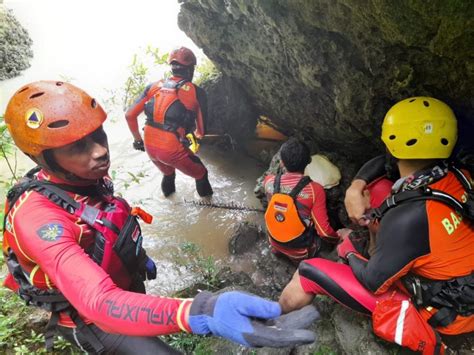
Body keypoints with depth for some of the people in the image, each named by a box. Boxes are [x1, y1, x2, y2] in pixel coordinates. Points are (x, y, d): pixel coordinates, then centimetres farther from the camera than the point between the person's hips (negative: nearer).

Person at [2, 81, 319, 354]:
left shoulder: (88, 176, -14)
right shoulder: (38, 218, -39)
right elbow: (100, 303, -52)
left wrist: (140, 257, 17)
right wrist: (199, 314, -67)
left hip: (126, 288, 7)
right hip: (93, 318, -7)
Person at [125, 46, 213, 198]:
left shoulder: (154, 86, 7)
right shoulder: (197, 92, -3)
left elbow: (129, 115, 4)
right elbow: (202, 128, 5)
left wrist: (137, 139, 19)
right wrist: (198, 134, 30)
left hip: (149, 146, 6)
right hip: (173, 149, -5)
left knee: (167, 172, 36)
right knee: (200, 174, 21)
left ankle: (167, 192, 62)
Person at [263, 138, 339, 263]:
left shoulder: (268, 181, -17)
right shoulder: (315, 190, -27)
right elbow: (324, 231, -21)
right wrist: (337, 239, -1)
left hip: (275, 243, 3)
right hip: (300, 251, -3)